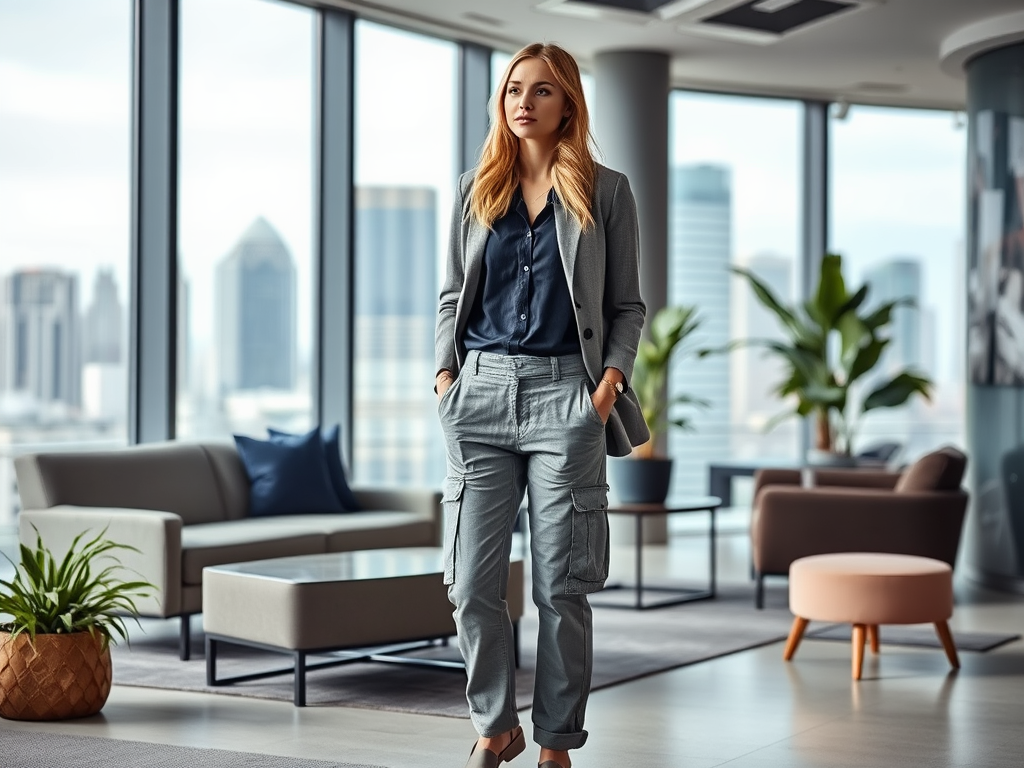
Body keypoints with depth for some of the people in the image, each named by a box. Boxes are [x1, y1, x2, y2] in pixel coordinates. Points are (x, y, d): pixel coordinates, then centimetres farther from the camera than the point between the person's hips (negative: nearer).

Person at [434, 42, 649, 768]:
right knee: (474, 581, 1)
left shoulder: (605, 192, 5)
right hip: (482, 390, 3)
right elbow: (453, 293, 16)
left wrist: (611, 378, -8)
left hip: (564, 393, -2)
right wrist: (446, 371, 3)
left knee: (561, 585, -1)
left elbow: (628, 305, 7)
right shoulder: (476, 189, 13)